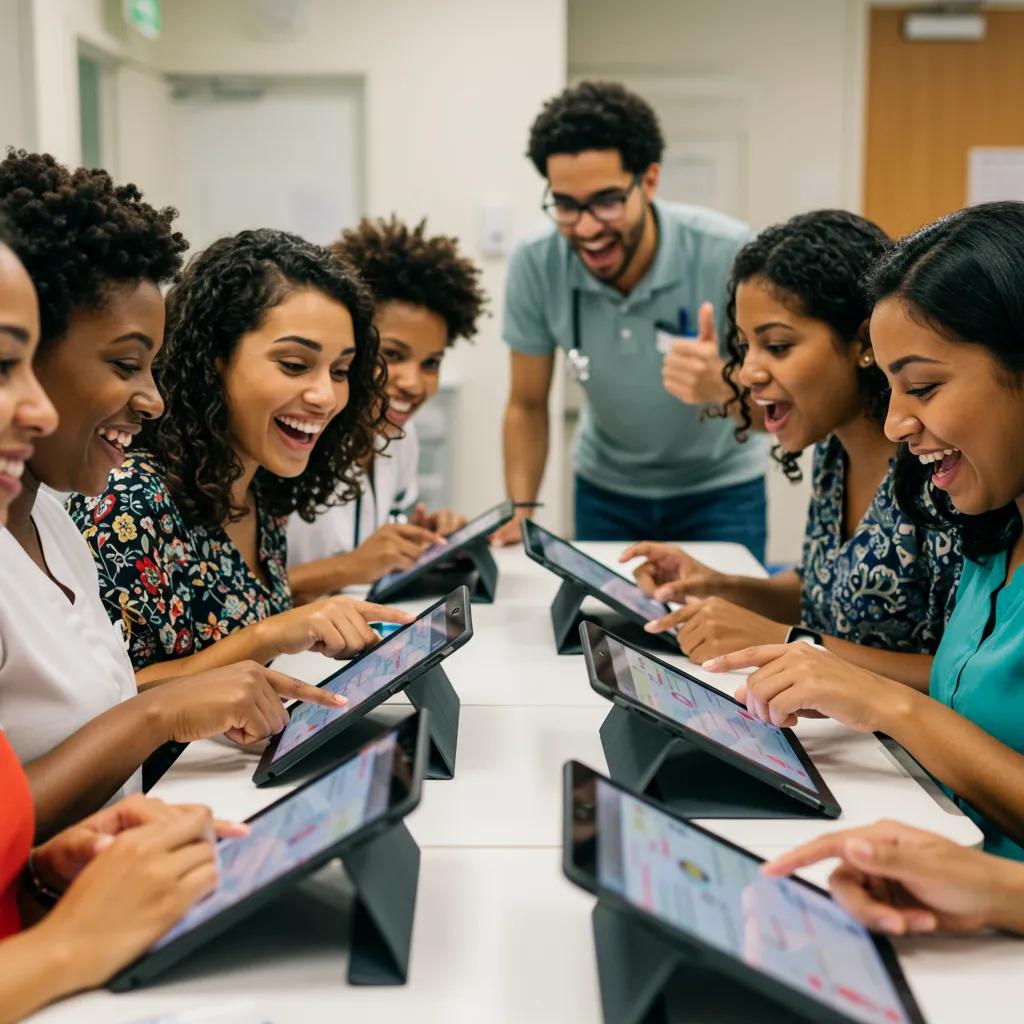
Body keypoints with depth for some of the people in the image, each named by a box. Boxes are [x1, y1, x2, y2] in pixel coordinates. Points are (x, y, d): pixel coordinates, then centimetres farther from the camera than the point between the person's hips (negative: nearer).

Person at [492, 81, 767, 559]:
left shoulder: (730, 253, -27)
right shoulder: (534, 265, -20)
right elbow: (527, 405, -6)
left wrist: (721, 387, -47)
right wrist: (518, 516, -17)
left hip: (718, 485, -1)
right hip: (605, 487, 2)